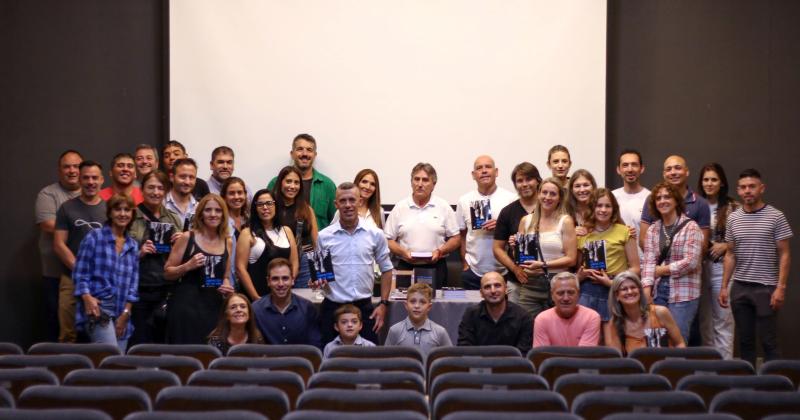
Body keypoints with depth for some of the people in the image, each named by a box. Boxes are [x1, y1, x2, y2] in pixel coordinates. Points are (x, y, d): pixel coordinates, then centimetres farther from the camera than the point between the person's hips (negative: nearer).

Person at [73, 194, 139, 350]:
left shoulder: (133, 245, 14)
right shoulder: (94, 237, 0)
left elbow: (133, 282, 12)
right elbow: (80, 274, -2)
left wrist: (126, 312, 2)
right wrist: (87, 298, -17)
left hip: (121, 314, 6)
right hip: (97, 308, -6)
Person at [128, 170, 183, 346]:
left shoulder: (174, 219, 13)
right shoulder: (131, 218, -1)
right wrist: (139, 253, -16)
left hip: (167, 291, 4)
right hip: (139, 292, -4)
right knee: (138, 343, -2)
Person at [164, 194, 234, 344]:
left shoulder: (227, 242, 11)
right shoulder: (187, 237, -2)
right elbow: (167, 273, -1)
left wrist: (227, 286, 4)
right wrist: (188, 266, -16)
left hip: (214, 306, 4)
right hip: (186, 305, -4)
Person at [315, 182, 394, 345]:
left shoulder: (375, 235, 0)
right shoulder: (323, 237, 0)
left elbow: (386, 270, 8)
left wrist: (383, 304, 2)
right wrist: (317, 280, -13)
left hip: (365, 307, 0)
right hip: (332, 307, 0)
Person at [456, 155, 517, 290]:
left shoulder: (510, 198, -1)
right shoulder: (464, 201, 6)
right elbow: (461, 235, 10)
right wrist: (464, 263, 3)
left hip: (504, 272, -2)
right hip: (473, 273, 2)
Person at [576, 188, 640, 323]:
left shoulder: (624, 232, 2)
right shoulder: (582, 234, 12)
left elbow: (635, 268, 1)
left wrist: (613, 282, -12)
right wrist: (581, 275, -1)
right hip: (588, 292, 2)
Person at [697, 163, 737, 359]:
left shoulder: (733, 208, -1)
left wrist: (725, 246, -13)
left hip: (722, 267, -3)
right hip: (698, 267, 3)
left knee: (723, 318, 1)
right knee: (702, 318, 10)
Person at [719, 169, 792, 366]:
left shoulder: (775, 217, -4)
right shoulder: (733, 219, 8)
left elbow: (784, 255, -4)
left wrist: (781, 287, -12)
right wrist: (724, 287, 8)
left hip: (766, 288, -4)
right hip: (739, 288, 4)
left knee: (769, 341, -1)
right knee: (744, 340, 9)